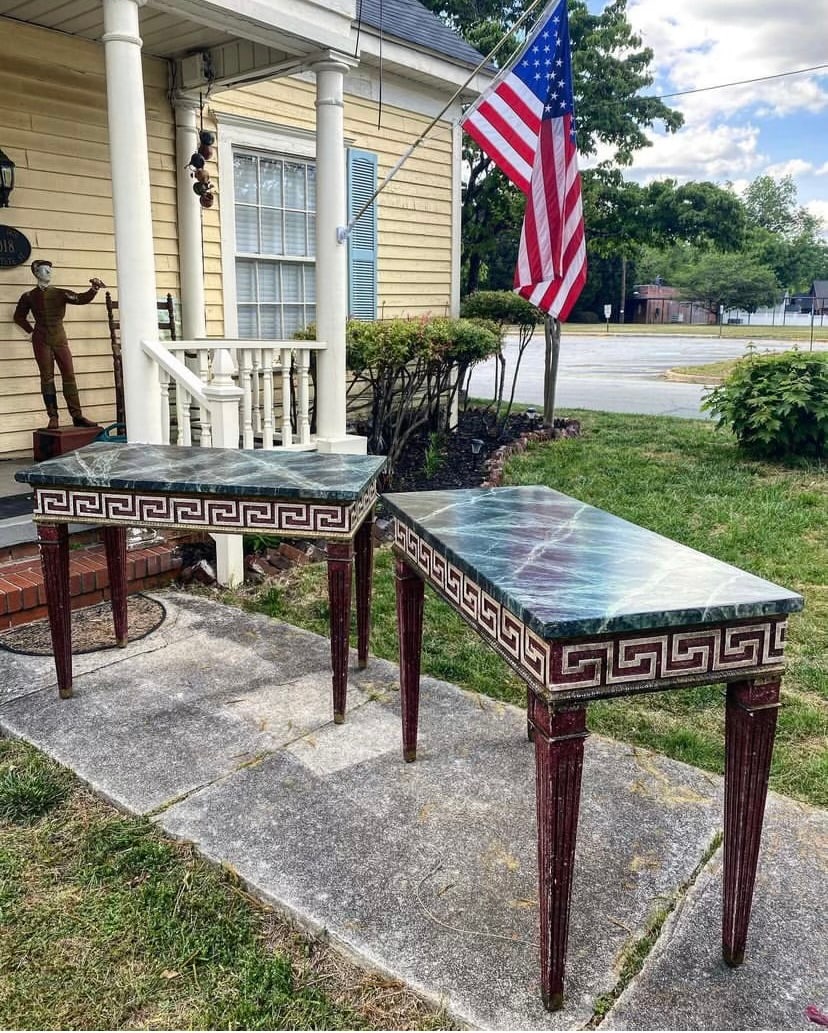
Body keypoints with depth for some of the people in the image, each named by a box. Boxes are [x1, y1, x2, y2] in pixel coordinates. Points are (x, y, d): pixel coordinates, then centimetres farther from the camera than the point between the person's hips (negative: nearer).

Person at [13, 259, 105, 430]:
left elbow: (81, 299, -6)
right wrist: (31, 330, 7)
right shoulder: (29, 297, 6)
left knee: (69, 376, -3)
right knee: (47, 377, -1)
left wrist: (94, 289, -22)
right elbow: (19, 317, 16)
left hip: (60, 338, 2)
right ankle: (53, 417, -1)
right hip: (41, 341, -1)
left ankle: (77, 416, -3)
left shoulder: (60, 293, 8)